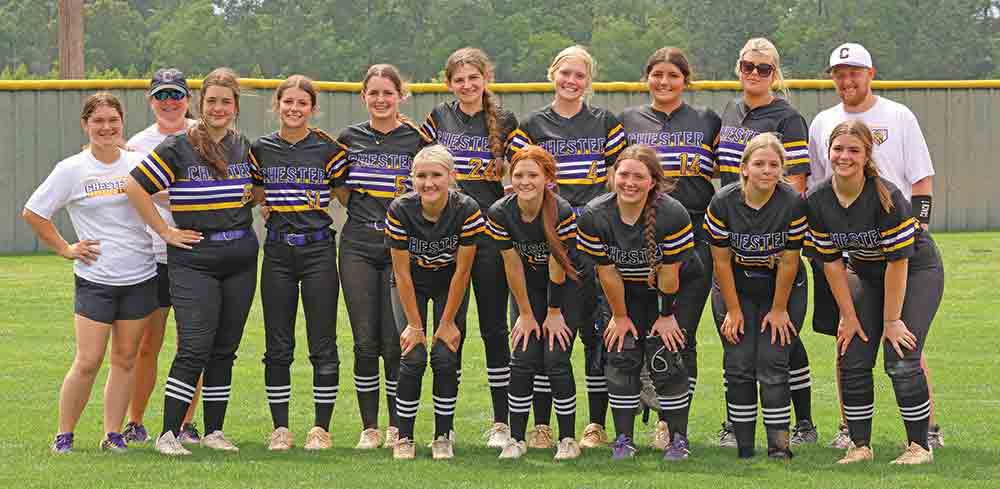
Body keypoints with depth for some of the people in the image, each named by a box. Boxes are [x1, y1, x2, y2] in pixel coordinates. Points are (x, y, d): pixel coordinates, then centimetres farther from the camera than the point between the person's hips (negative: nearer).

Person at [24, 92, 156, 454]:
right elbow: (32, 213, 1)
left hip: (140, 276, 3)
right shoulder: (72, 170, -5)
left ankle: (113, 433, 14)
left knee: (125, 360, 6)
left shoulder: (138, 163, 3)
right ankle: (64, 434, 5)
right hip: (95, 279, -3)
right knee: (88, 362, -7)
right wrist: (65, 249, -1)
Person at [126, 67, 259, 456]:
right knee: (195, 349, -12)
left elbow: (259, 187, 28)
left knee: (224, 350, 9)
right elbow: (135, 188, -7)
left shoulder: (244, 148, 10)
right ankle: (168, 434, -9)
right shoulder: (178, 148, -6)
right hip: (194, 260, -5)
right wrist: (166, 232, -8)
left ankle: (214, 431, 16)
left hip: (240, 260, 5)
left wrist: (254, 195, 5)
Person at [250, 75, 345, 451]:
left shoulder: (328, 149, -1)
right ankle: (280, 428, 11)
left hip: (318, 250, -2)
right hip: (277, 252, 2)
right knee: (278, 346, 4)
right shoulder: (261, 149, 7)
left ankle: (321, 427, 7)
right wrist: (264, 206, 5)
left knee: (323, 345, -1)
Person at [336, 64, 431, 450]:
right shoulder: (350, 139, 8)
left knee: (395, 342, -4)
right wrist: (363, 208, 2)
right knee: (365, 341, 1)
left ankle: (397, 426, 8)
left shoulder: (416, 139, 2)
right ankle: (369, 427, 8)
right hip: (358, 247, 2)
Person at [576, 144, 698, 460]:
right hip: (624, 292, 2)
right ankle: (623, 439, 5)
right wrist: (620, 316, -6)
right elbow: (606, 271, -14)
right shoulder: (594, 217, -24)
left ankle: (678, 438, 2)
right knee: (621, 358, -4)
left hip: (668, 292, -2)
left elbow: (669, 272, -20)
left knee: (666, 360, -8)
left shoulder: (673, 215, -30)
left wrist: (667, 316, -10)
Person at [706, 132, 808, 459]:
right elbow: (721, 261, -11)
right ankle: (743, 448, 6)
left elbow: (789, 261, -15)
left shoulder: (793, 204, -22)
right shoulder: (723, 203, -19)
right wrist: (733, 310, -8)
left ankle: (779, 445, -4)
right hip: (735, 289, 1)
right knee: (738, 366, -2)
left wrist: (779, 309, -10)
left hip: (782, 289, -1)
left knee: (773, 365, -8)